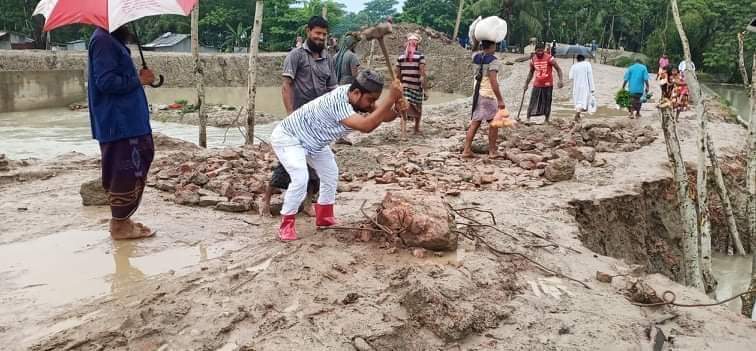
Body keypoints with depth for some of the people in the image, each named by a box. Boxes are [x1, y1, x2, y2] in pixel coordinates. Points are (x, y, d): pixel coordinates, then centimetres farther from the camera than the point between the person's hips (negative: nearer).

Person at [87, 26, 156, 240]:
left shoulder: (112, 40, 16)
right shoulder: (103, 41, -14)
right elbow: (106, 81, -21)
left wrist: (137, 78, 7)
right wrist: (139, 80, -13)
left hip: (127, 120, 10)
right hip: (119, 122, -10)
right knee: (128, 172, -5)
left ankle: (122, 219, 25)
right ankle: (120, 225, 5)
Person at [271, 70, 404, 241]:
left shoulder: (358, 97, -13)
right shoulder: (338, 102, -39)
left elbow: (383, 116, -10)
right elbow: (365, 126, -50)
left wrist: (397, 108, -31)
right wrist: (391, 98, -50)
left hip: (312, 139, 9)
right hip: (288, 137, -9)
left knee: (331, 174, 15)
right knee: (300, 179, -26)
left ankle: (324, 217, 30)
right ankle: (286, 225, -9)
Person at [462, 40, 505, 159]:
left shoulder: (476, 57, 5)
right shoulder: (493, 61, -15)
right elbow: (493, 82, -22)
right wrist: (500, 100, -22)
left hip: (477, 93, 7)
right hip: (489, 95, -7)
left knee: (475, 123, 9)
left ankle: (467, 150, 5)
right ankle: (492, 151, 13)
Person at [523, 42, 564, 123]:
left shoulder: (549, 58, -11)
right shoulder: (533, 59, 2)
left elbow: (558, 69, -7)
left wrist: (560, 80, -20)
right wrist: (526, 83, 15)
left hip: (548, 85, -3)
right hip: (537, 85, 3)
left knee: (547, 104, 4)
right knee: (532, 104, -2)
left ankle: (547, 121, 13)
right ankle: (528, 119, 3)